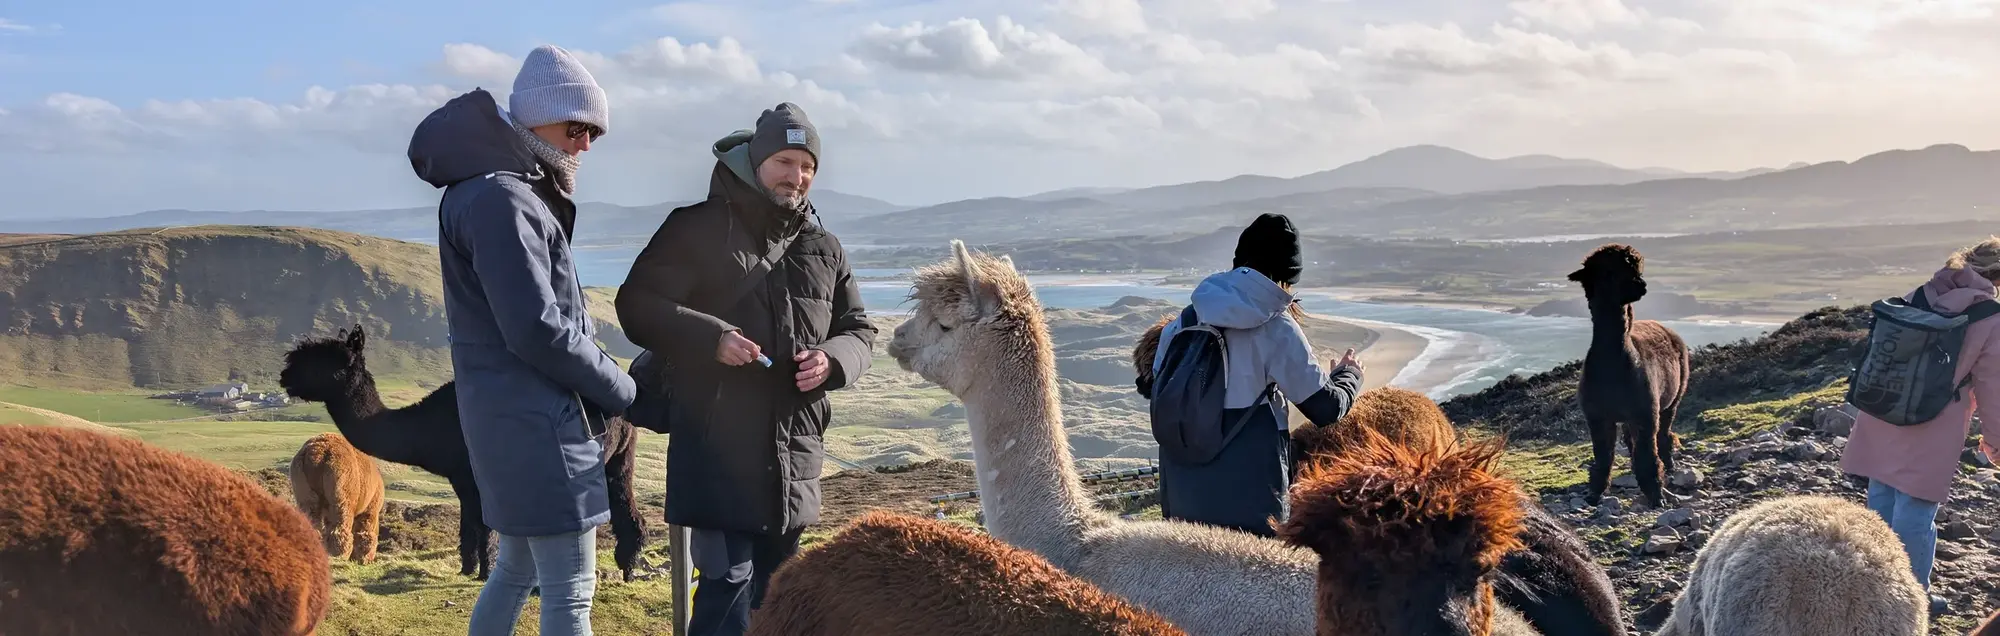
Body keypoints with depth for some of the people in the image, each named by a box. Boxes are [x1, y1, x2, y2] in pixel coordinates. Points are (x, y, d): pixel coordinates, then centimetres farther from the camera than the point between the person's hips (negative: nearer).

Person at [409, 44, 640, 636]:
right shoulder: (500, 199, -17)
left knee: (516, 569, 21)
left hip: (516, 419, 10)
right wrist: (623, 392, -11)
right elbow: (537, 331, -21)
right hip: (537, 424, -10)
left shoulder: (518, 193, 16)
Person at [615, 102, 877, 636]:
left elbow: (859, 332, 17)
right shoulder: (697, 229, -2)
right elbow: (638, 305, -5)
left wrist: (831, 360, -7)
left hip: (794, 460, 6)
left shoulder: (824, 249, 13)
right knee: (729, 585, -9)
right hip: (719, 453, -6)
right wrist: (709, 338, -20)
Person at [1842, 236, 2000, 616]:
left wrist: (1865, 414, 21)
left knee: (1881, 505, 15)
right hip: (1929, 439, -5)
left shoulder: (1915, 299, 3)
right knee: (1915, 515, 4)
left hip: (1880, 426, 5)